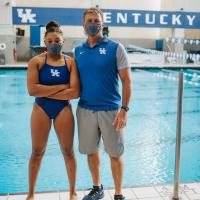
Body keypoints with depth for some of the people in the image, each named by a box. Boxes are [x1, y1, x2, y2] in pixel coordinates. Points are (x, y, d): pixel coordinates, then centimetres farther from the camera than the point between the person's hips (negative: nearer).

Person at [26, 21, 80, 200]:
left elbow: (75, 92, -13)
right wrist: (62, 86, -16)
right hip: (41, 109, 0)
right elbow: (32, 90, -18)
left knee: (68, 152, 9)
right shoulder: (36, 61, -4)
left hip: (63, 109, 0)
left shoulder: (70, 62, -3)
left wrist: (45, 92, -14)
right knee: (37, 152, 10)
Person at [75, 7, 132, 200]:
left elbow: (126, 81, -7)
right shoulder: (78, 51, 7)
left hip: (111, 110, -4)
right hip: (85, 110, 4)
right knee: (91, 151, 15)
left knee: (115, 154, 5)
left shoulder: (115, 48, -5)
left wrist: (124, 110, -13)